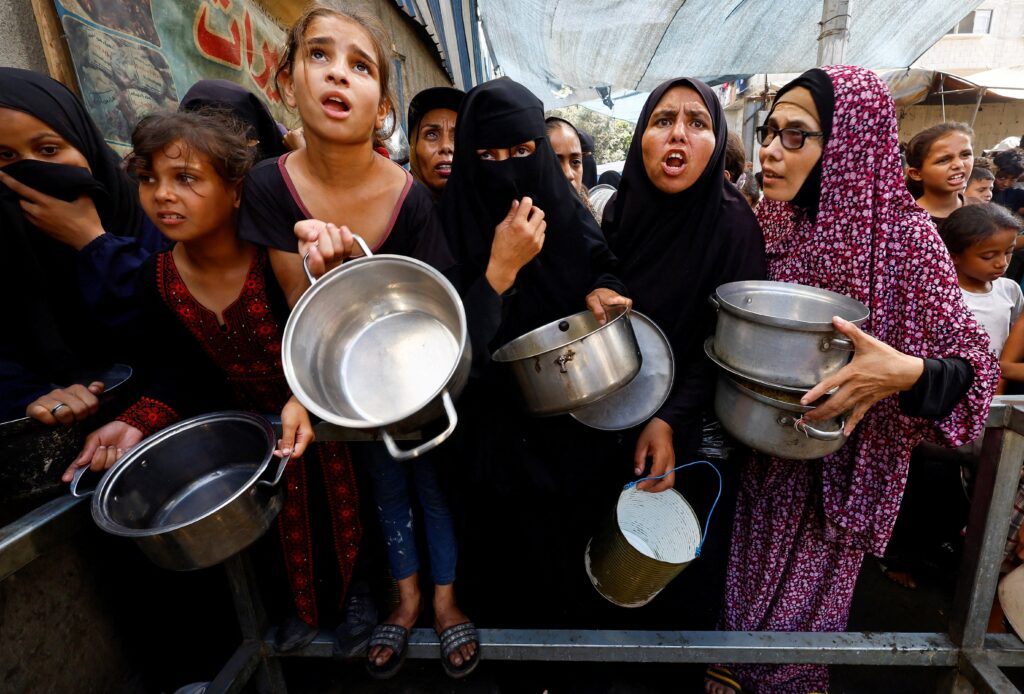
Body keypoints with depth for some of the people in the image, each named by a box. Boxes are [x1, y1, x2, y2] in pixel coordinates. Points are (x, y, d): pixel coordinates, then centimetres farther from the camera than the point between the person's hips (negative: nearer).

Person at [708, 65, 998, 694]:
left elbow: (974, 366, -13)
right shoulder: (767, 223, -3)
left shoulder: (903, 234, -16)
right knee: (749, 585, 22)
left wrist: (905, 371, -32)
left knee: (801, 604, 16)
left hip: (839, 464, -4)